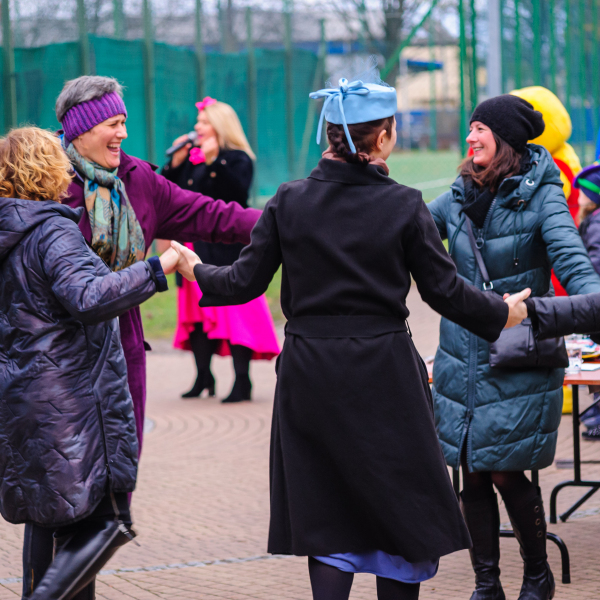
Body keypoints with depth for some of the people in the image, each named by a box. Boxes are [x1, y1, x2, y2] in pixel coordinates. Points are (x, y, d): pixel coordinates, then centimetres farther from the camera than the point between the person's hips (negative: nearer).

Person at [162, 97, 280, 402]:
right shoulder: (191, 158, 14)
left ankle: (242, 381, -6)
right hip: (196, 248, 7)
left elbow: (237, 193, -23)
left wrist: (214, 161, -26)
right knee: (197, 311, 9)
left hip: (226, 248, -7)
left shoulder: (237, 160, -5)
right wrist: (176, 162, -1)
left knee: (232, 310, -8)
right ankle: (203, 375, 18)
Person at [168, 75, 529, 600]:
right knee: (402, 506, 10)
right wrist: (501, 314, 13)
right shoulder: (405, 206, -8)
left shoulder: (289, 202, -3)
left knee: (328, 516, 10)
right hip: (384, 374, -2)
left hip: (309, 374, 2)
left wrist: (198, 272, 20)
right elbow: (445, 292, -4)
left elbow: (246, 282, 0)